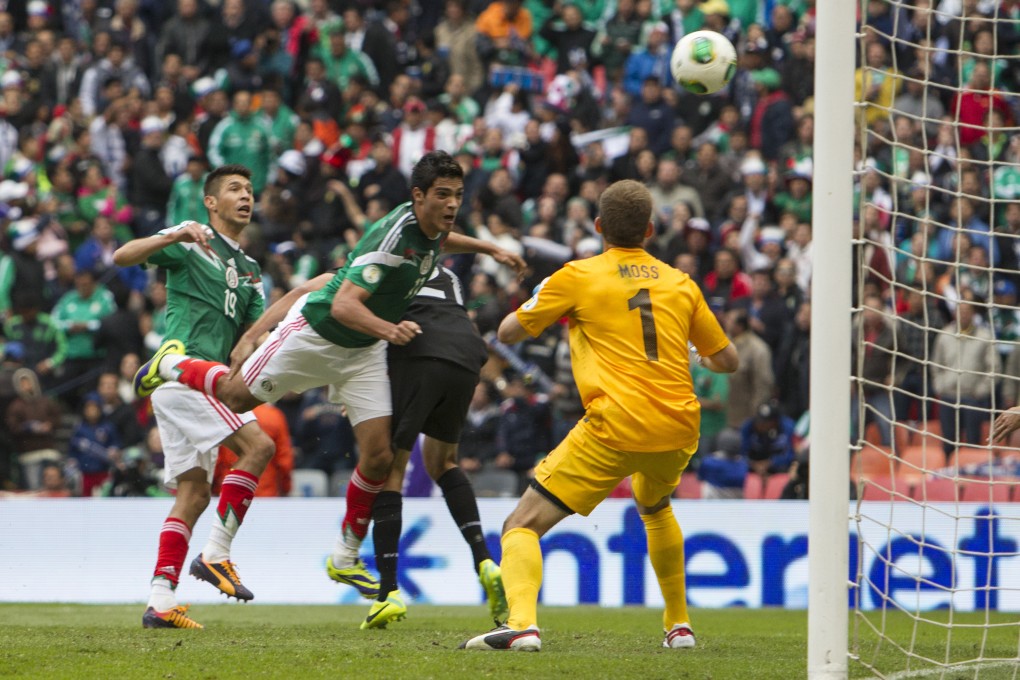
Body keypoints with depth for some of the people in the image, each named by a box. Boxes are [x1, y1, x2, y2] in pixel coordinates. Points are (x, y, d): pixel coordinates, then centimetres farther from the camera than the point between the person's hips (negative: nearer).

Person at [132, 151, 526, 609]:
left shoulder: (430, 226, -8)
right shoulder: (393, 238, -34)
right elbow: (343, 304, -40)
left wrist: (488, 248, 16)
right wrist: (389, 329, -55)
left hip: (362, 350, 6)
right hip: (315, 332, -6)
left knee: (379, 455, -4)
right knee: (237, 396, 13)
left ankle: (345, 558, 12)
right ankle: (173, 363, 46)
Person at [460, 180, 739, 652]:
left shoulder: (578, 277, 3)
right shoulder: (680, 283, 14)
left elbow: (508, 333, 11)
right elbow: (727, 360, 20)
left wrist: (547, 308, 31)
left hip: (616, 427, -5)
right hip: (679, 427, 5)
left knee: (523, 525, -2)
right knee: (655, 507, 38)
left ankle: (522, 624, -28)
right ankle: (679, 625, 38)